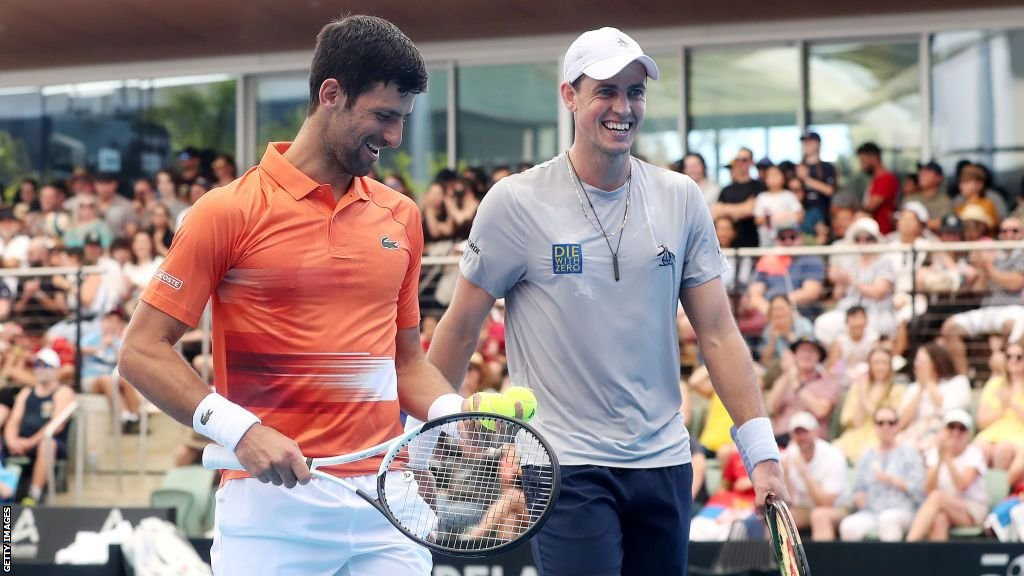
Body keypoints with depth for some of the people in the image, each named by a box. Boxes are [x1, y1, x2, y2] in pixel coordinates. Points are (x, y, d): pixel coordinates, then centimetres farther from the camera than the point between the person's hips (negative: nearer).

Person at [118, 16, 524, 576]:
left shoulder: (401, 216, 12)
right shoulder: (229, 212, -4)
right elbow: (143, 351, -5)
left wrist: (457, 413, 0)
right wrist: (240, 430, -17)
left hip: (388, 505, 5)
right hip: (272, 504, -4)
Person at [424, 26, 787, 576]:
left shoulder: (681, 199, 5)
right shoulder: (516, 202, -6)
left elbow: (718, 334, 6)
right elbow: (460, 328, 1)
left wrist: (762, 453, 1)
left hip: (664, 463, 4)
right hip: (566, 466, -4)